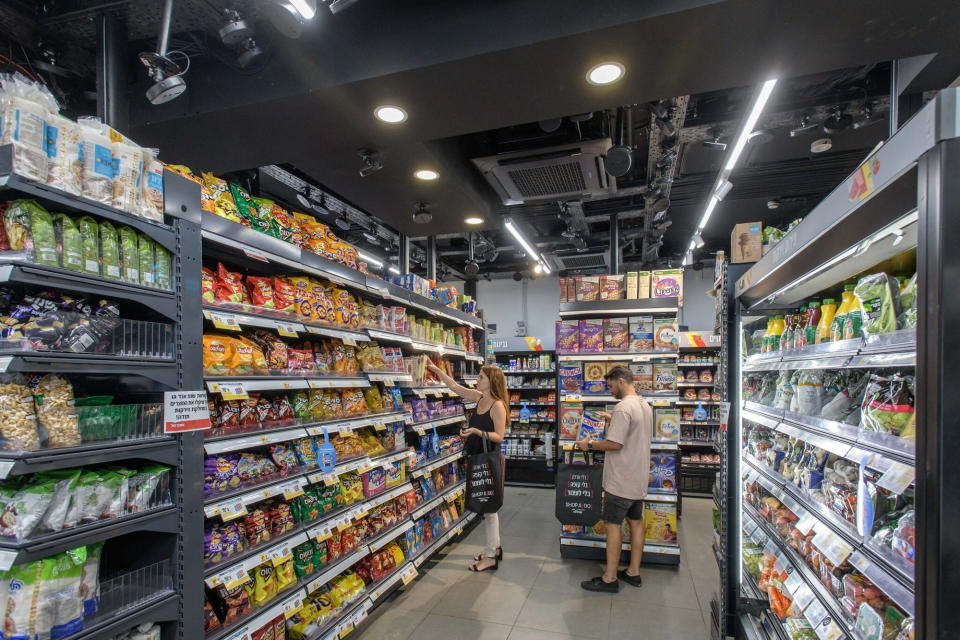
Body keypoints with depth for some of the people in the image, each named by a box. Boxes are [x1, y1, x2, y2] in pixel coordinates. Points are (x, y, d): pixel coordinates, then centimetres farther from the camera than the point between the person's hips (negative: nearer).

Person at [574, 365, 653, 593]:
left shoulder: (623, 408, -22)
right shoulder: (645, 406, 9)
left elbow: (614, 444, -25)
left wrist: (590, 444, -11)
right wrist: (614, 424, 19)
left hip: (621, 480, -9)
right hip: (639, 478, 9)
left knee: (613, 524, 0)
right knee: (636, 522, 15)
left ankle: (610, 578, 8)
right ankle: (633, 572, 27)